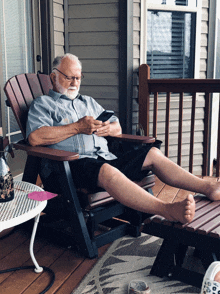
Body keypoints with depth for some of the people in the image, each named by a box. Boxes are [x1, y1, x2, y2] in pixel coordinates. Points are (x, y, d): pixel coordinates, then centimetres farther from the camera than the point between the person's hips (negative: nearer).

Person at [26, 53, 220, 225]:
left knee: (152, 154, -10)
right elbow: (35, 138, -9)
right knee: (107, 171, -38)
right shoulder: (42, 104, 11)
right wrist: (77, 127, -8)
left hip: (105, 158, 7)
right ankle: (168, 210, -53)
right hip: (71, 164, -7)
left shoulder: (88, 102, 31)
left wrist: (107, 128, 1)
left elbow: (117, 128, 27)